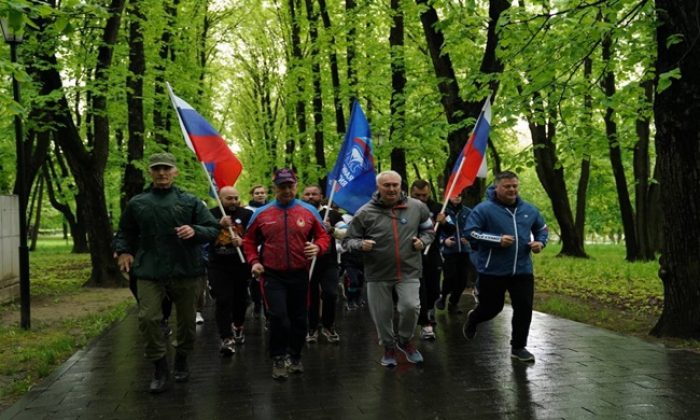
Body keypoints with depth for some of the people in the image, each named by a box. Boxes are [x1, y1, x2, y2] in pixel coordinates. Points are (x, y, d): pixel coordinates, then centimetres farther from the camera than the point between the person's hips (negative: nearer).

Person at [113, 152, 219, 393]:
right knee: (148, 318, -10)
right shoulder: (137, 203, 7)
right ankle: (160, 367, 9)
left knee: (186, 319, 11)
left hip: (185, 271, 0)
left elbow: (213, 229, 1)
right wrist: (123, 250, 3)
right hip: (149, 272, 1)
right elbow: (126, 233, 21)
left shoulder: (190, 201, 2)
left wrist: (195, 231, -19)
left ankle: (181, 361, 34)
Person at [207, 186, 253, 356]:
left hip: (241, 264, 1)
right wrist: (219, 224, -27)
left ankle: (238, 326, 40)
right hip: (218, 266, -1)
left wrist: (242, 242, -24)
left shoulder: (247, 214, 0)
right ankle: (227, 339, -7)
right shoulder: (211, 214, 0)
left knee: (240, 298, 14)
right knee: (223, 301, -8)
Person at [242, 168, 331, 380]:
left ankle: (294, 356, 32)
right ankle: (278, 359, 7)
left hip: (299, 275, 2)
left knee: (298, 318, 12)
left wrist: (318, 247, -14)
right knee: (278, 316, -13)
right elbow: (249, 241, 11)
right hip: (273, 275, -1)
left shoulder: (309, 211, 1)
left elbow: (323, 236, 8)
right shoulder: (261, 213, 1)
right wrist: (254, 261, -4)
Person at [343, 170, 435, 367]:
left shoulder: (417, 207, 0)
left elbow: (429, 229, 17)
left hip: (409, 271, 0)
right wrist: (361, 244, -21)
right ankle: (389, 347, 36)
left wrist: (423, 241, -4)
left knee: (411, 307, -13)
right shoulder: (365, 212, -6)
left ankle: (405, 340, 19)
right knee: (382, 314, 9)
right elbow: (348, 240, 0)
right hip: (378, 273, 0)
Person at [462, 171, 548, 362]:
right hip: (492, 271, -4)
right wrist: (498, 240, -22)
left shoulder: (529, 209, 6)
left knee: (524, 308, 1)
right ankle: (472, 319, 42)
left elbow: (542, 229, 22)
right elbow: (470, 233, -16)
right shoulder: (484, 209, -11)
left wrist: (540, 242, 0)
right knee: (491, 307, 8)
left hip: (522, 270, 4)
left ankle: (518, 347, 18)